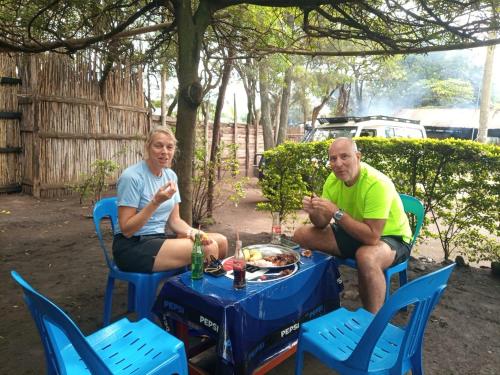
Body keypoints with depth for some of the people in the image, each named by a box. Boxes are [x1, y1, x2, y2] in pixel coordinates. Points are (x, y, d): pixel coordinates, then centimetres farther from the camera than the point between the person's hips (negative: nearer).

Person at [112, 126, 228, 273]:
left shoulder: (171, 175, 6)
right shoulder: (132, 177, -16)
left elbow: (174, 220, 8)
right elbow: (126, 230, -17)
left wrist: (191, 232, -13)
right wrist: (156, 202, -26)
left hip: (158, 239, 8)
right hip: (132, 246, -7)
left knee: (220, 241, -6)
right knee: (208, 249, -22)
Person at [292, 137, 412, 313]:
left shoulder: (377, 184, -29)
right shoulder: (334, 179, -8)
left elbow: (372, 237, -33)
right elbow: (322, 225, -4)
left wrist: (337, 212, -36)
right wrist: (314, 211, -26)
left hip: (390, 237, -7)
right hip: (353, 232, 7)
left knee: (366, 256, -41)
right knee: (301, 235, -3)